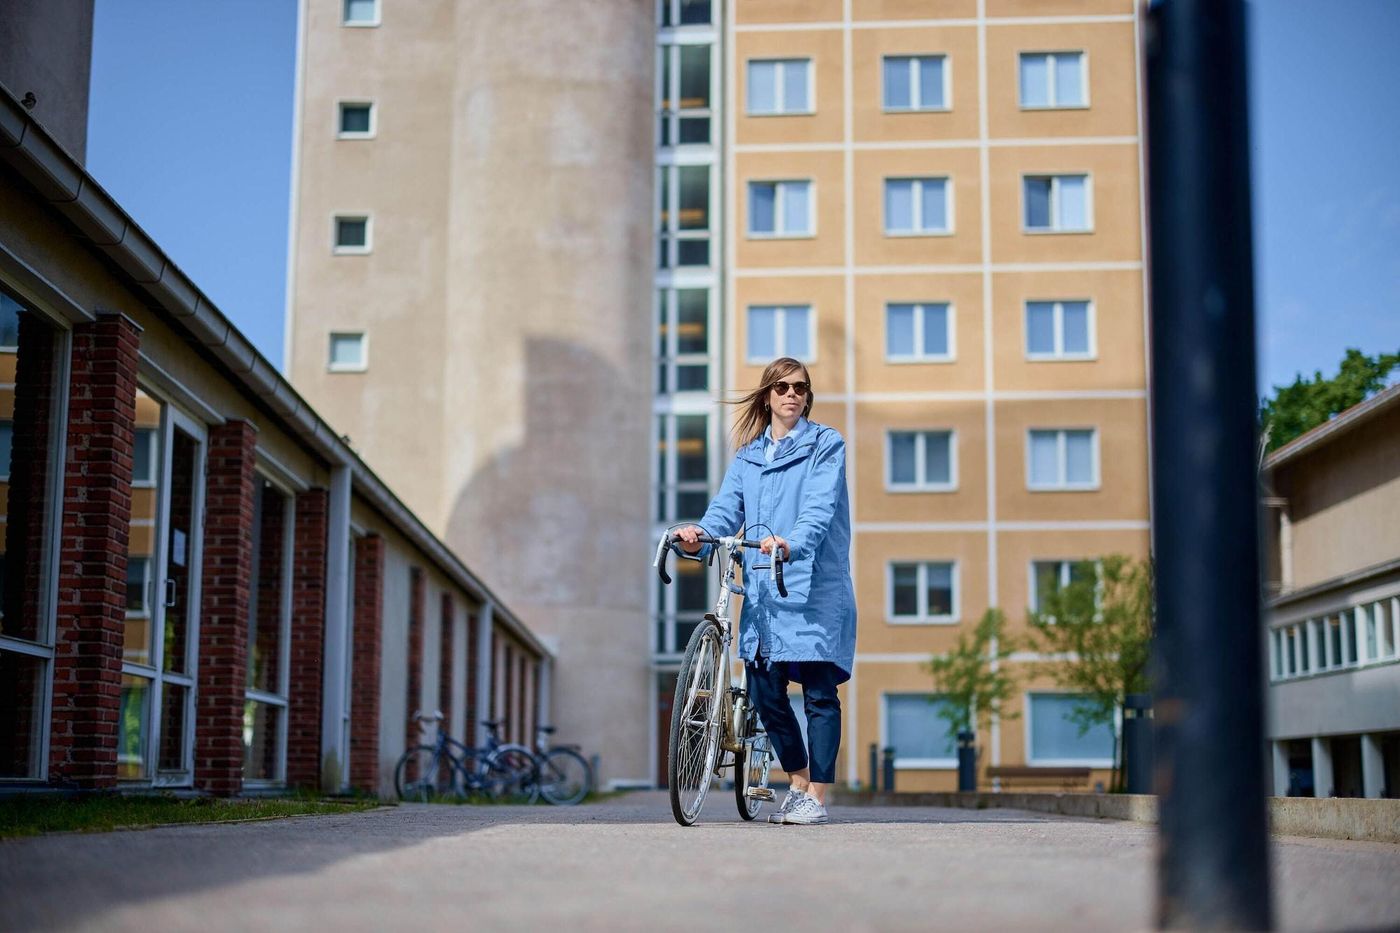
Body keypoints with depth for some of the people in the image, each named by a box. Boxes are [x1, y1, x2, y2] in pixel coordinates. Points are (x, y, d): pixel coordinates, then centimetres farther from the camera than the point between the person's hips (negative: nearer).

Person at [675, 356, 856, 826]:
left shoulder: (826, 445, 1)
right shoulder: (747, 456, 16)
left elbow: (819, 508, -13)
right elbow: (727, 506, 3)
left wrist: (791, 544, -33)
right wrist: (699, 537, -19)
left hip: (815, 589, -4)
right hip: (762, 592, 5)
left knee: (819, 692, -3)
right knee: (764, 691, 3)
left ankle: (816, 798, 5)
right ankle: (798, 782, 24)